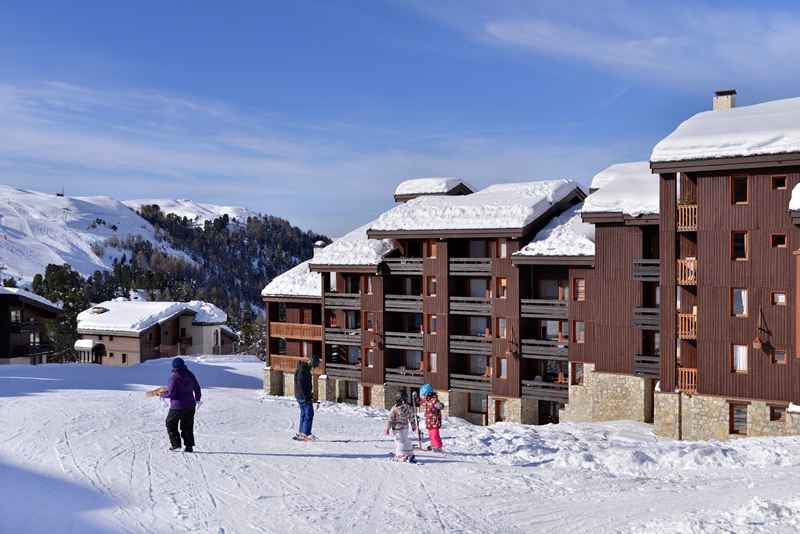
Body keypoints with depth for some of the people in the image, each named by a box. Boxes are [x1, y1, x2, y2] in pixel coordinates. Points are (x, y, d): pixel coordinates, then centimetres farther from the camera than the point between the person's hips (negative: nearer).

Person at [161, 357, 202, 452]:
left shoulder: (174, 376, -15)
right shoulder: (190, 375, 3)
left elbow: (171, 393, -17)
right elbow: (197, 388, 11)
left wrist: (162, 395, 3)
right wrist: (197, 398, 29)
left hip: (177, 406, -5)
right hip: (190, 406, 5)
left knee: (171, 424, 14)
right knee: (187, 426, 14)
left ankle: (176, 443, 7)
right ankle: (189, 445, 8)